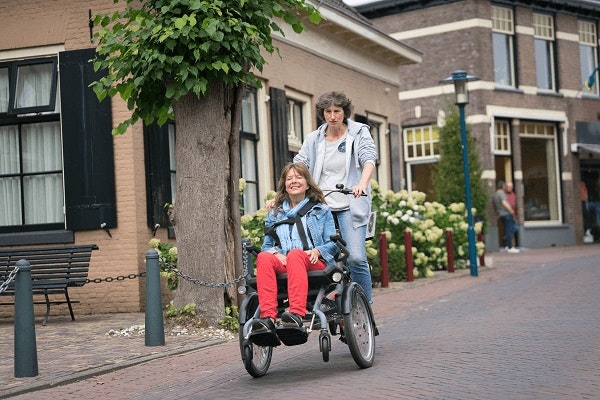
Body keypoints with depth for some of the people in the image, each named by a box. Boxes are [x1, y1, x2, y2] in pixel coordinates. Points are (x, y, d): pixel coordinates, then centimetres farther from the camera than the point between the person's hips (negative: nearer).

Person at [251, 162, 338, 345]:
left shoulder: (322, 210, 24)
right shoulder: (274, 214, 31)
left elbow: (333, 243, 15)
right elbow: (267, 245, 23)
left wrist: (317, 250, -7)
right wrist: (275, 253, -2)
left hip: (314, 263, -2)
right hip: (282, 264, 2)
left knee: (295, 254, -39)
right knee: (263, 258, -34)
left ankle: (297, 314, -57)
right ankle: (268, 318, -52)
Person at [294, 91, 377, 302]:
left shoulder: (359, 133, 4)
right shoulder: (314, 139, 12)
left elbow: (369, 160, -11)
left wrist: (362, 184, -32)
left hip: (350, 206, -3)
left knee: (356, 258, -15)